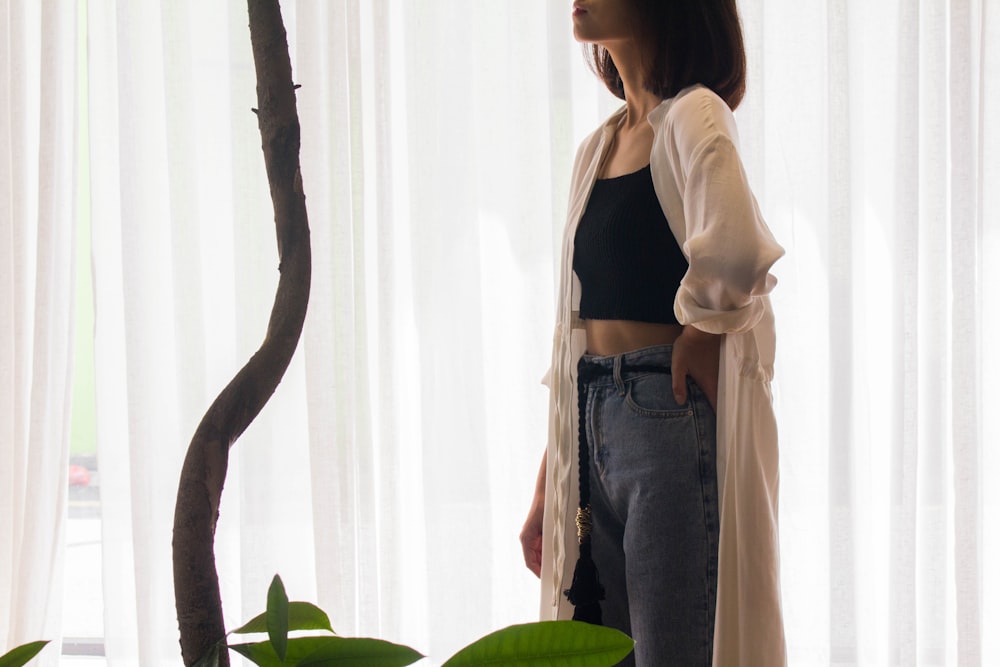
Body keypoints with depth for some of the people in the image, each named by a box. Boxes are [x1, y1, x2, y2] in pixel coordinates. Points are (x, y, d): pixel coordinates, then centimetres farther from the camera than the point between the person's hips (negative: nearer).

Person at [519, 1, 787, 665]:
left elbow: (735, 250, -31)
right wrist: (546, 490, 15)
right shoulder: (597, 147, 16)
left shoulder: (694, 116, -9)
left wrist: (701, 330, -13)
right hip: (595, 424, 8)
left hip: (671, 416, -8)